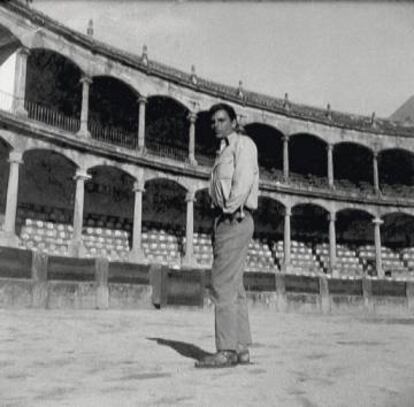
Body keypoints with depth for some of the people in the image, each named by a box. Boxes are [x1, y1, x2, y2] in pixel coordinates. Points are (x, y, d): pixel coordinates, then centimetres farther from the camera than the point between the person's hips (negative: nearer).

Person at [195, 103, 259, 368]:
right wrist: (220, 222, 10)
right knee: (234, 286, 8)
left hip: (234, 219, -10)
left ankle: (227, 350, -14)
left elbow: (244, 179, -15)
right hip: (226, 220, 10)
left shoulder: (243, 143, 1)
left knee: (223, 284, -14)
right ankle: (241, 349, 12)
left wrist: (231, 210, -18)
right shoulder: (225, 150, 27)